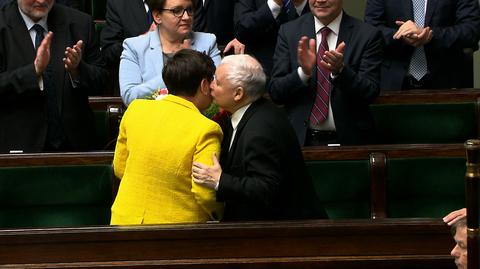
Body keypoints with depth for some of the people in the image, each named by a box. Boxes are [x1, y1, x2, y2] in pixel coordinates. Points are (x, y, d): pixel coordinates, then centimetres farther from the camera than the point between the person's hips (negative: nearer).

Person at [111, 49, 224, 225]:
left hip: (126, 219, 4)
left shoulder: (135, 109, -1)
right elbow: (205, 193, -18)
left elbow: (119, 168, 9)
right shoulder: (206, 130, -16)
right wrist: (219, 214, 2)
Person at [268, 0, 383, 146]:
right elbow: (275, 93, 0)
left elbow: (370, 94, -7)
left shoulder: (368, 35, -2)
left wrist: (340, 70, -22)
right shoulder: (289, 31, 3)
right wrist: (303, 72, -18)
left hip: (349, 140, 0)